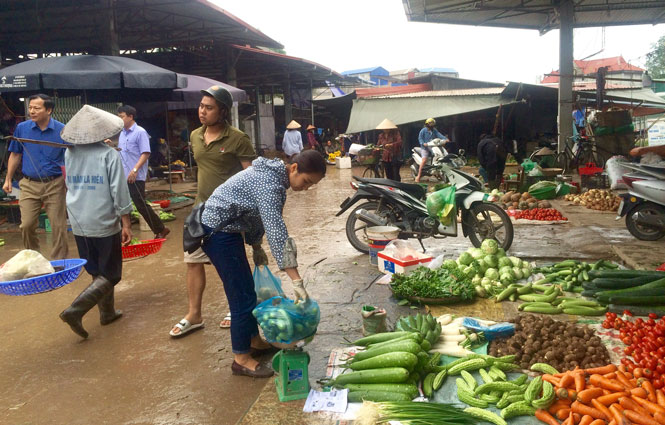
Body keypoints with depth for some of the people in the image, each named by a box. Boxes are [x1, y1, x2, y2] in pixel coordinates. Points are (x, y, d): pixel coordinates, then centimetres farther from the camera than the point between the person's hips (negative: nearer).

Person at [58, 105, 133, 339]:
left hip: (79, 223, 6)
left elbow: (70, 186, 17)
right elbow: (120, 193, -13)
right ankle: (75, 310, -10)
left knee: (98, 272, 20)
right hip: (104, 223, -6)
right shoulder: (109, 154, -11)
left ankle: (107, 312, 28)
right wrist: (126, 224, -9)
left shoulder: (69, 154, 4)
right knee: (109, 275, 4)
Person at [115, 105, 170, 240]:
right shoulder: (122, 133, 14)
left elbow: (145, 153, -16)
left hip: (136, 177, -8)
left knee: (141, 205, -4)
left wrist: (135, 170, -24)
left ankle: (160, 230, 7)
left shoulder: (140, 132, -10)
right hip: (123, 176, 8)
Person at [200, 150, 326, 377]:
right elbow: (277, 233, -35)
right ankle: (241, 359, 8)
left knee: (247, 289, 18)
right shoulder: (270, 184, -27)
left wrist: (256, 246, 18)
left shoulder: (272, 173, 4)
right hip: (218, 231, -10)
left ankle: (254, 340, 33)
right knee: (242, 295, -4)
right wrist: (297, 280, -36)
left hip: (227, 228, 10)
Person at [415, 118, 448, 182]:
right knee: (424, 160, -23)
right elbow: (420, 138, -6)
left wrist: (445, 139, -18)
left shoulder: (434, 130, 14)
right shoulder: (423, 130, 0)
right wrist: (423, 143, -26)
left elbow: (439, 135, 0)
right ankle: (418, 176, -20)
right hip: (425, 148, -6)